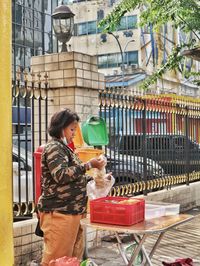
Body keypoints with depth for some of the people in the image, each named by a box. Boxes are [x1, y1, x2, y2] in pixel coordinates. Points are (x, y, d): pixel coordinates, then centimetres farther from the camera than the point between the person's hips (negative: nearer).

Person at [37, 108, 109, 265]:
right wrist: (89, 165, -20)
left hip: (71, 211, 9)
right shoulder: (53, 148, -9)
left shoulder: (64, 148, 19)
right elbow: (61, 175, -23)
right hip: (59, 212, -9)